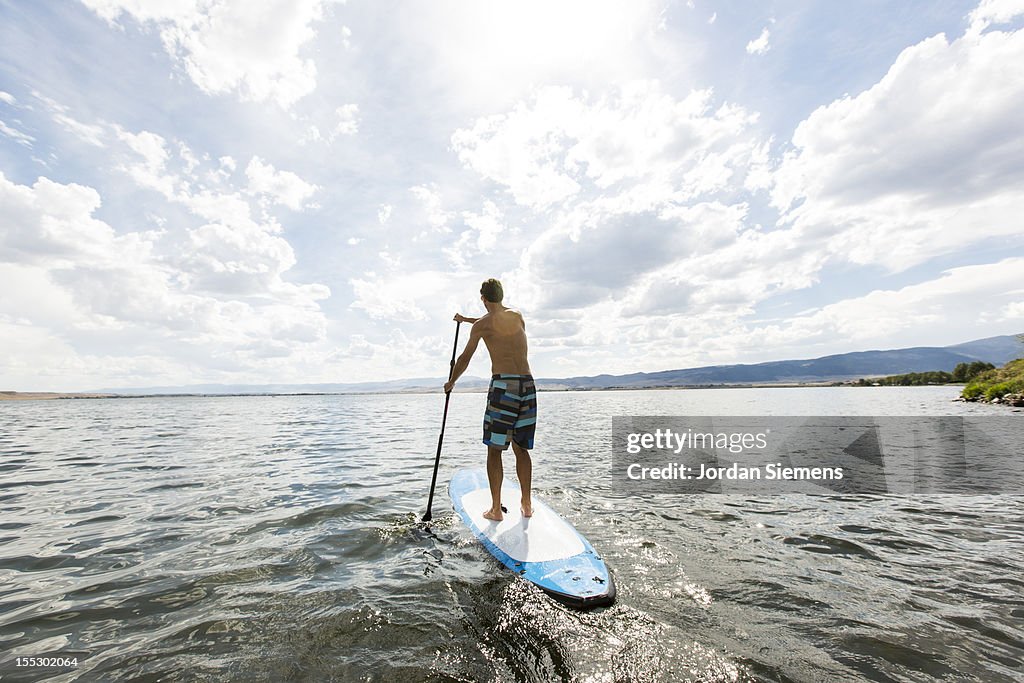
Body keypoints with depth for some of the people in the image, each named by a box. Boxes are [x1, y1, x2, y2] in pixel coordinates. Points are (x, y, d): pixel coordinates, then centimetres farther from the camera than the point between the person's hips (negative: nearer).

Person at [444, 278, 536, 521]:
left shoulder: (481, 325, 1)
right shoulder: (518, 316, 15)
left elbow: (465, 358, 10)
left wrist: (451, 382, 27)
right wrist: (466, 319, 49)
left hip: (503, 384, -5)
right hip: (527, 384, 5)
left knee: (495, 449, 5)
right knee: (521, 448, 14)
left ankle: (496, 509, 9)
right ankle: (526, 504, 20)